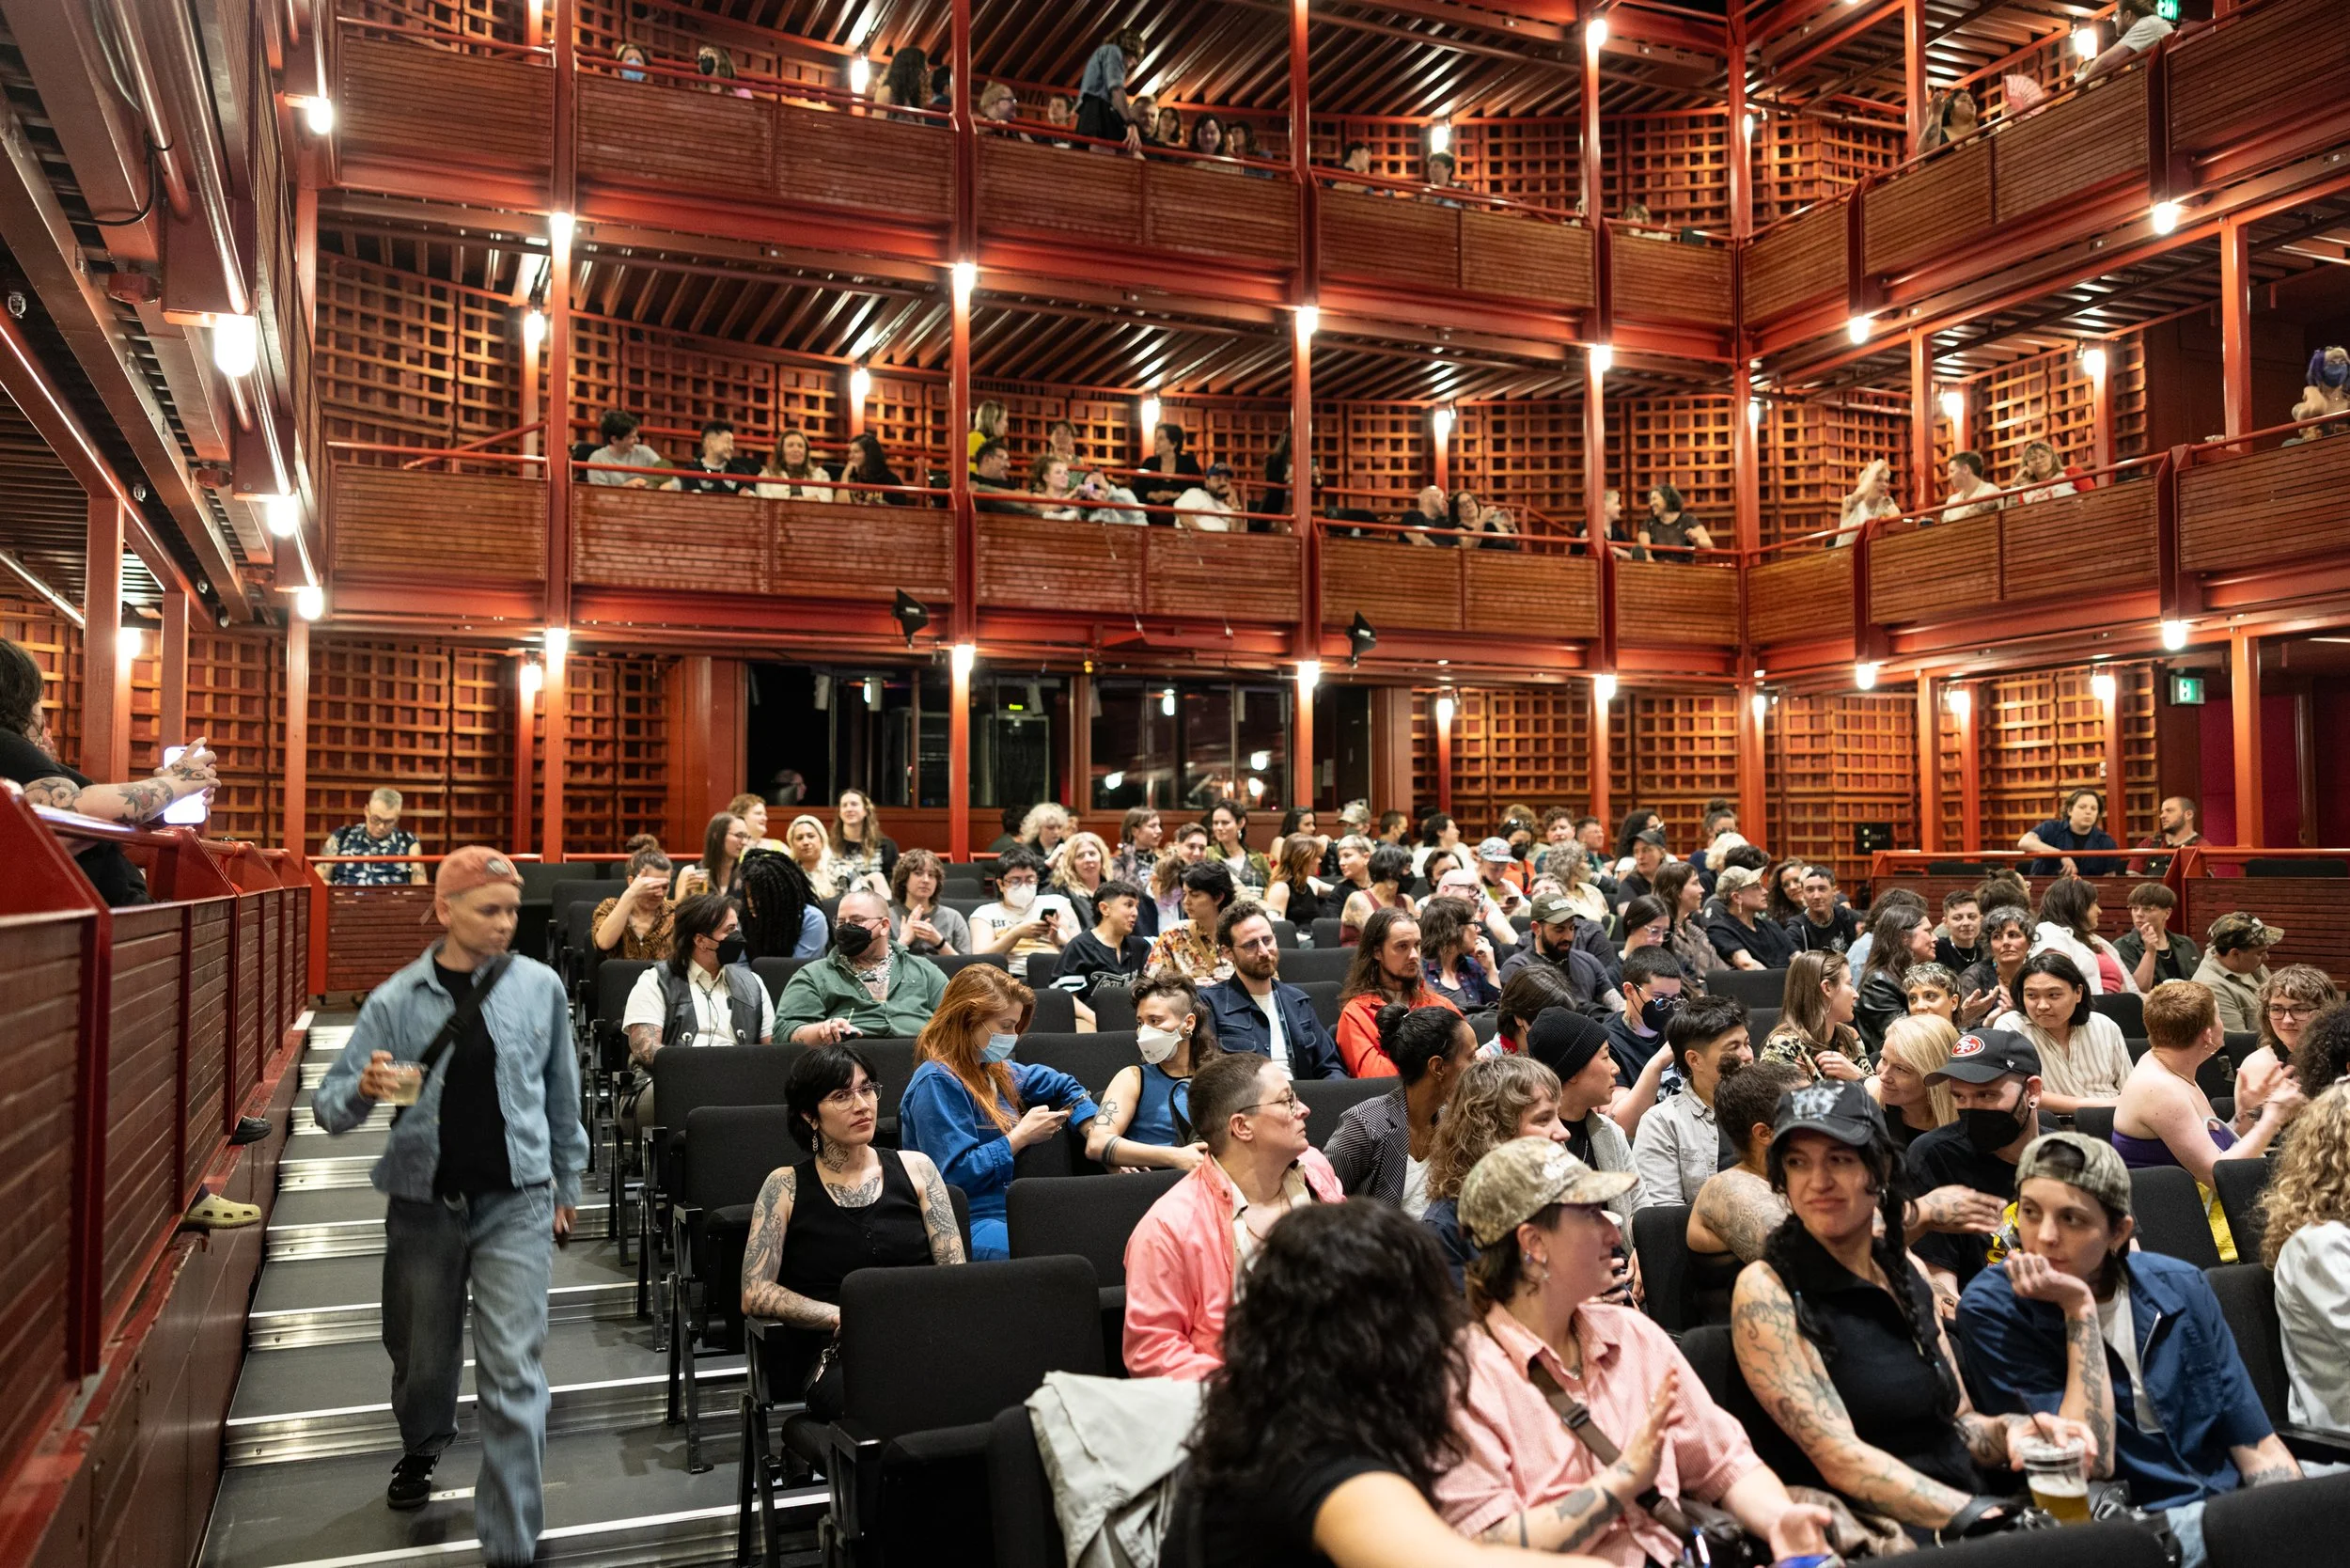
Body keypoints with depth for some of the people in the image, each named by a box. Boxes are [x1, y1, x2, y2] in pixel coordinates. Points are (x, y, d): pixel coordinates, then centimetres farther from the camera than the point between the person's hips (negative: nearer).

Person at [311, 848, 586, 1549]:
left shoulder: (540, 987, -4)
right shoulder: (394, 1001, -5)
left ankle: (510, 1543, 2)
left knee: (512, 1373, -9)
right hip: (423, 1205, 2)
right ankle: (420, 1450, 54)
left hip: (515, 1204, -1)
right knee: (422, 1356, 20)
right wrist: (365, 1088, -27)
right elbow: (328, 1105, -4)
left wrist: (568, 1182, 14)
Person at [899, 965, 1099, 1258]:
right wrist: (1021, 1136, -11)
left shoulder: (995, 1071, 17)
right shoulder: (937, 1082, -10)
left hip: (1009, 1214, 9)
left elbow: (1063, 1086, 32)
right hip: (965, 1228, -9)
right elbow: (956, 1174, -18)